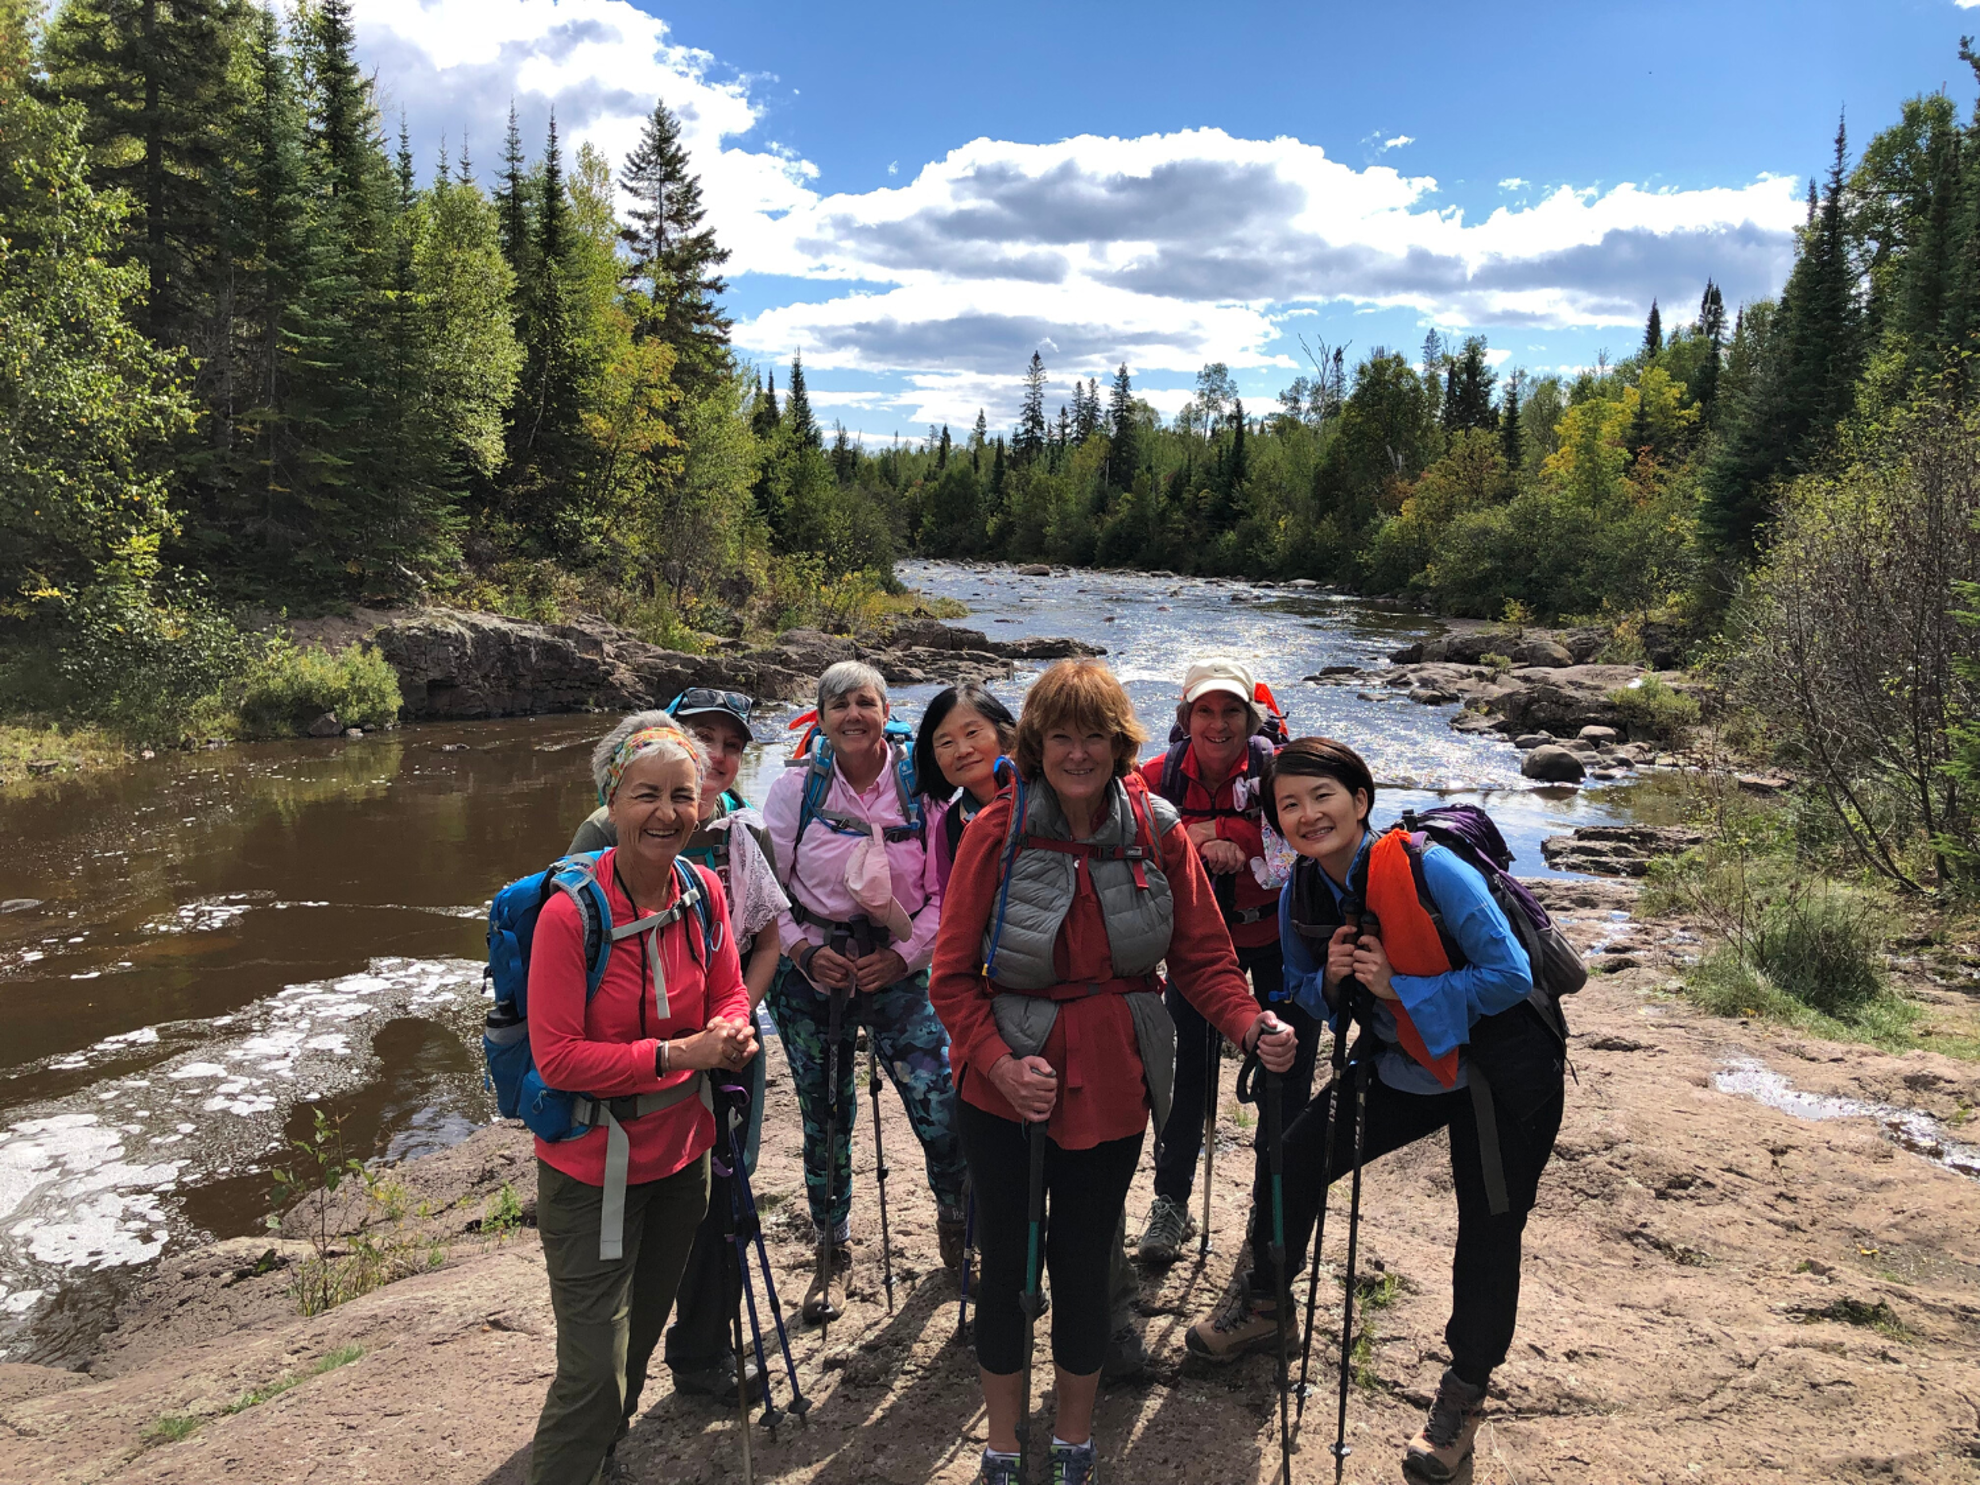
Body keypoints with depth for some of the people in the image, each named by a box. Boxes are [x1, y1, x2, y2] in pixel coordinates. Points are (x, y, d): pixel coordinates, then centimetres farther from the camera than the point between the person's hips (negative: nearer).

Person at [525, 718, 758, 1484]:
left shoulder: (703, 890, -6)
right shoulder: (570, 912, -23)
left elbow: (728, 993, 6)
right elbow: (556, 1056, -22)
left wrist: (732, 1032, -16)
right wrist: (674, 1055, -27)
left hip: (681, 1154, 6)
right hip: (594, 1169, -6)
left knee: (640, 1339, 24)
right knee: (595, 1369, -1)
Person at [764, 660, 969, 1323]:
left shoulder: (920, 789, -3)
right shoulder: (794, 789, -2)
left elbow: (943, 893, 0)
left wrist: (901, 956, -11)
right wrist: (805, 950, -11)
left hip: (896, 967, -1)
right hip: (813, 970, 1)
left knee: (943, 1111, -7)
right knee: (824, 1119, 10)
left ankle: (957, 1231, 22)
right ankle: (833, 1255, 32)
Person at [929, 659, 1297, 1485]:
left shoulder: (1155, 831, -5)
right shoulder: (997, 831, -11)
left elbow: (1202, 954, -1)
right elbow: (952, 975, -9)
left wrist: (1250, 1024, -19)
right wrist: (999, 1064, -22)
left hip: (1111, 1085, 1)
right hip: (1005, 1086, -1)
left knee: (1084, 1263, 15)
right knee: (1004, 1264, 12)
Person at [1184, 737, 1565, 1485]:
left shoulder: (1429, 869, -27)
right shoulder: (1301, 897, -8)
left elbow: (1510, 976, -24)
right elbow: (1306, 993, 5)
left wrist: (1399, 985, -29)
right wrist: (1330, 980, -17)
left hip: (1501, 1072, -5)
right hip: (1403, 1065, 5)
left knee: (1488, 1234, 4)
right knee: (1293, 1157, 4)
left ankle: (1463, 1396, 27)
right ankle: (1261, 1306, 30)